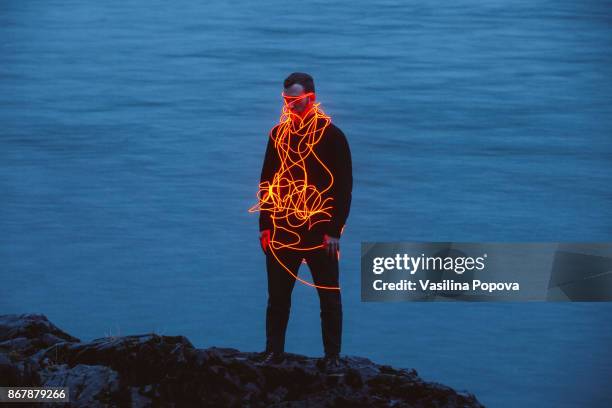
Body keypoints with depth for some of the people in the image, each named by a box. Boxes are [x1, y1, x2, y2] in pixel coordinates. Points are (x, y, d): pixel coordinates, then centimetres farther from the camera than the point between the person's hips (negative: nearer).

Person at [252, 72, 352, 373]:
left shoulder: (331, 136, -5)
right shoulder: (278, 134, 8)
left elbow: (343, 186, -6)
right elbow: (267, 181, 11)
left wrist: (335, 230, -11)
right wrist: (265, 224, 5)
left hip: (320, 232, -3)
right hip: (282, 230, 3)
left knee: (329, 297, 4)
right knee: (277, 295, 8)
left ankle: (332, 357, 13)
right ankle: (274, 351, 18)